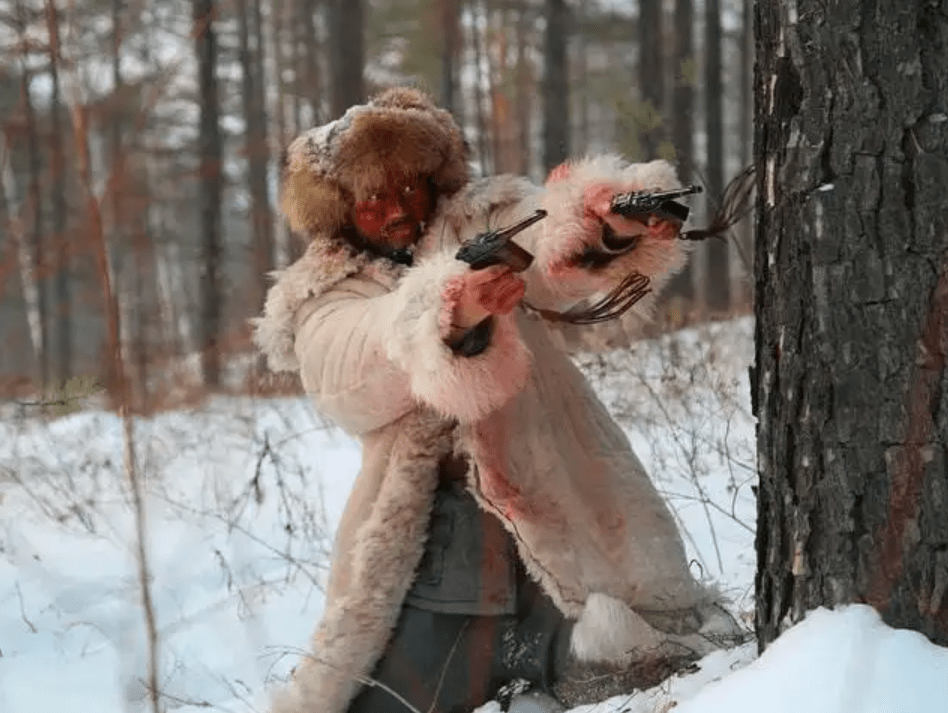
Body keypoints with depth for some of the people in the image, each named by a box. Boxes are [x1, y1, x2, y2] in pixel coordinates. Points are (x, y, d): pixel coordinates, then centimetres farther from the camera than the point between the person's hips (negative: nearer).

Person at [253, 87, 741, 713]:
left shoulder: (486, 226, 9)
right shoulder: (323, 302, 7)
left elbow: (555, 246, -15)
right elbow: (359, 363, -17)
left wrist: (611, 227, -39)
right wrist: (449, 317, -38)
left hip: (565, 538, 0)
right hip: (432, 563, 0)